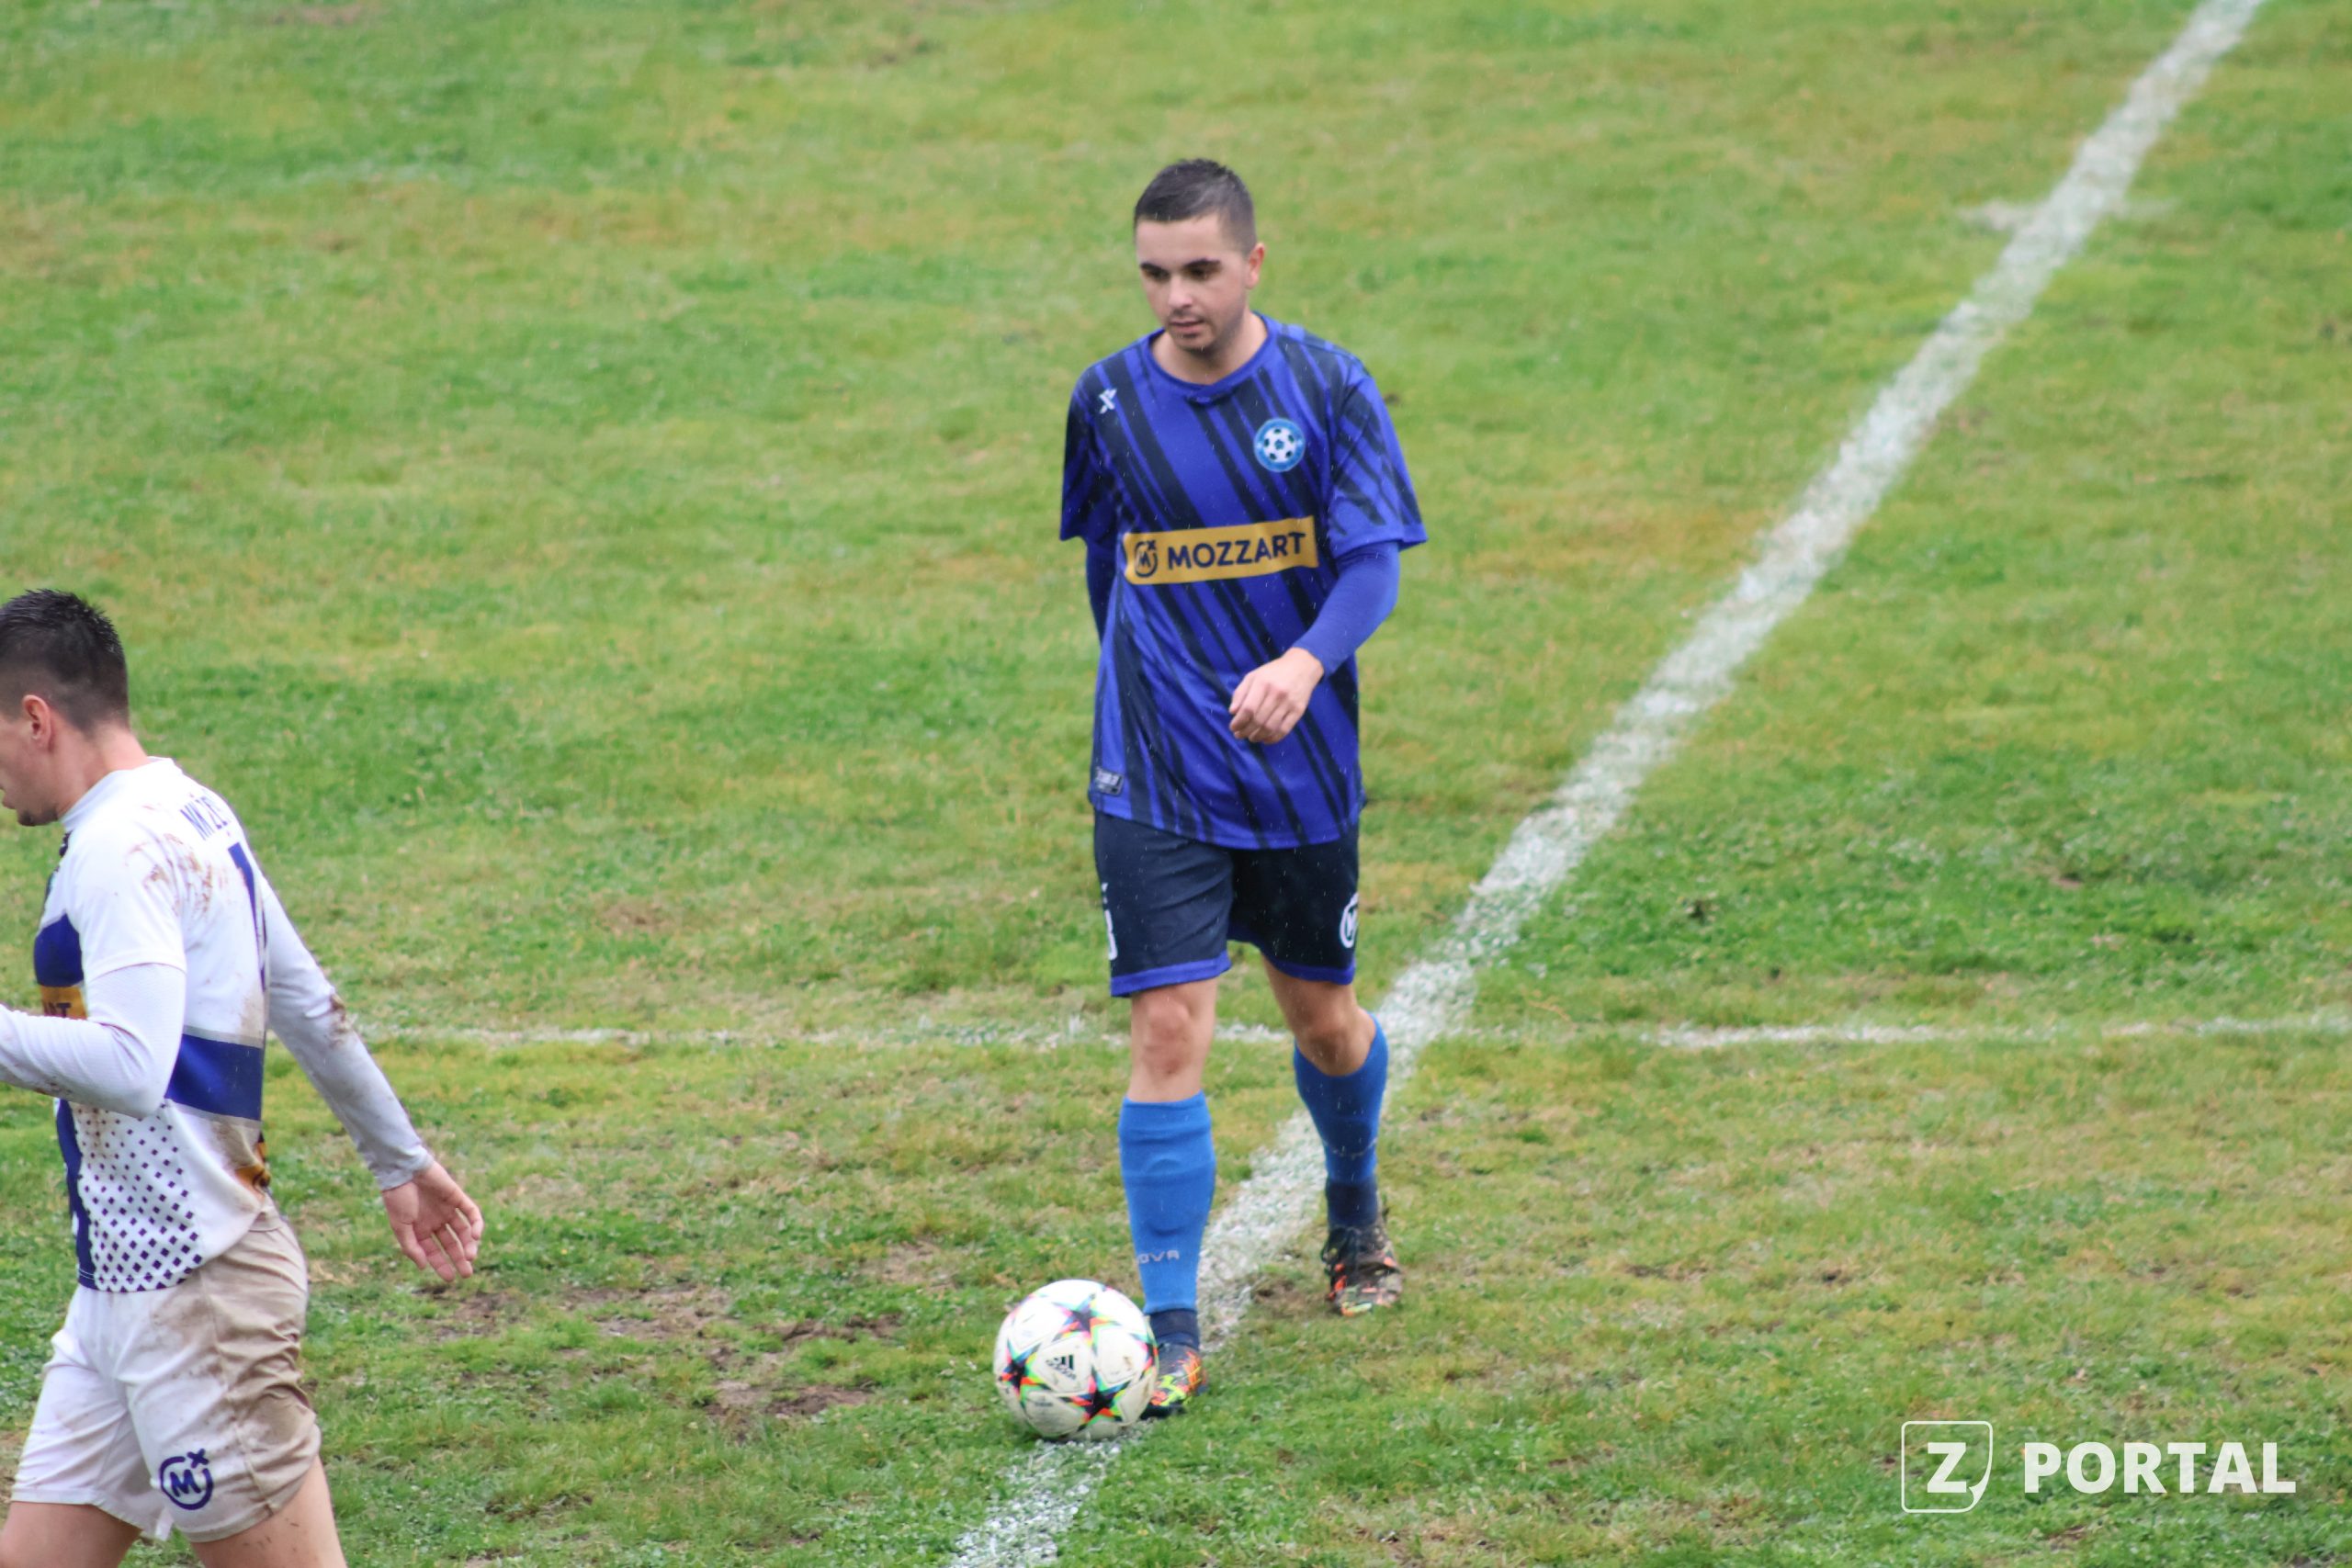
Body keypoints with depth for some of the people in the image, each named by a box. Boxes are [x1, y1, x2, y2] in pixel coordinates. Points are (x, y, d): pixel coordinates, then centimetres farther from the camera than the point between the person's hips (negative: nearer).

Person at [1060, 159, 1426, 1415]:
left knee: (1323, 1016, 15)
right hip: (1155, 779, 0)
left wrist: (1305, 664, -31)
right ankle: (1169, 1332, -9)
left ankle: (1356, 1214, 47)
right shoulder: (1108, 401, -2)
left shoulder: (1327, 390, -7)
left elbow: (1374, 566, -12)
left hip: (1300, 760, 0)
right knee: (1167, 1032, -12)